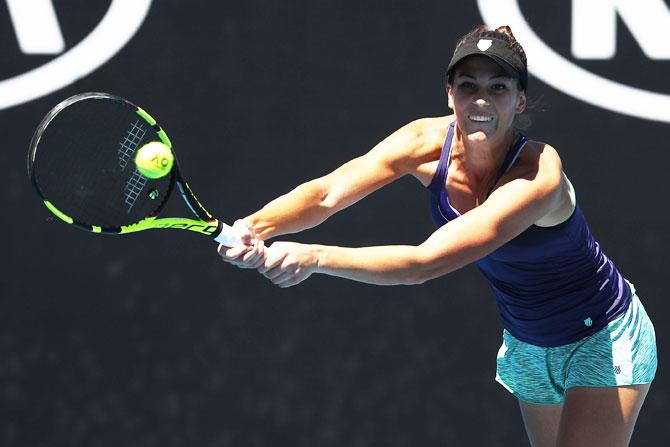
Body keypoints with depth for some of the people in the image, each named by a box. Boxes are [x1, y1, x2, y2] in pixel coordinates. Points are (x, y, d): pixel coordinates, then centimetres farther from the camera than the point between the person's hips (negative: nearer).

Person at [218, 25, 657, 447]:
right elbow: (328, 192, -26)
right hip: (526, 346, 6)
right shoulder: (428, 141, -15)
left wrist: (315, 256, -52)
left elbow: (426, 262, -42)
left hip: (602, 339, -6)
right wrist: (254, 226, -46)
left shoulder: (538, 175, -33)